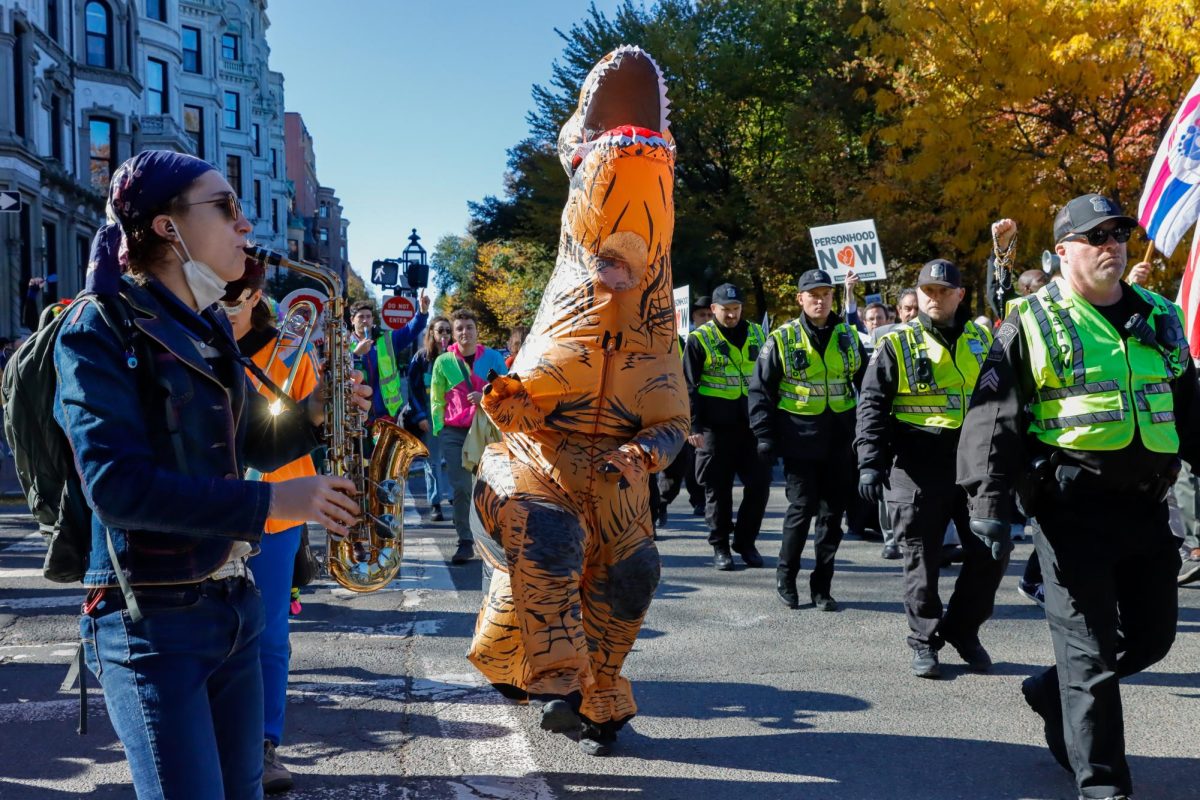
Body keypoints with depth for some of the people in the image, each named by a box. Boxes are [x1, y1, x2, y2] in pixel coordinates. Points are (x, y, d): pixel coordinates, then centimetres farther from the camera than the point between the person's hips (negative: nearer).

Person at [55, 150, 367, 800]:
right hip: (150, 619, -7)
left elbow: (253, 446, 20)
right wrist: (269, 502, -23)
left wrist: (313, 412, 0)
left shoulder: (209, 329, 11)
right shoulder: (100, 327, -12)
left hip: (233, 602, 8)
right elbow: (116, 483, -22)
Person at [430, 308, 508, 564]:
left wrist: (486, 397, -10)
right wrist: (439, 430, 3)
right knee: (461, 488, -3)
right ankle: (465, 542, 4)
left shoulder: (493, 358, 5)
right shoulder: (443, 362, 6)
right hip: (454, 433, 0)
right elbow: (437, 400, 10)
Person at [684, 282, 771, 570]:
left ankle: (746, 542, 18)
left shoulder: (756, 335, 10)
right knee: (718, 488, 3)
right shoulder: (700, 339, -3)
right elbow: (689, 387, -3)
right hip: (716, 425, -3)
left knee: (759, 483, 2)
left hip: (753, 423, 4)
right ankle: (720, 547, 16)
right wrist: (694, 426, -10)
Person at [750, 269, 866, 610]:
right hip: (799, 439, -3)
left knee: (833, 512, 6)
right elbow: (760, 390, 0)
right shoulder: (781, 340, -2)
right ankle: (785, 576, 17)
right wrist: (765, 437, -6)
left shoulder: (847, 337, 8)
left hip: (839, 440, 3)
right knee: (801, 509, -3)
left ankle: (821, 587, 17)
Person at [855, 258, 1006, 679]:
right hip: (918, 466, -3)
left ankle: (962, 629, 23)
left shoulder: (981, 340, 12)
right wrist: (870, 462, -12)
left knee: (991, 550, 4)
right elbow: (872, 405, -2)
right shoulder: (897, 344, 1)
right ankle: (924, 641, 16)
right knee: (922, 557, 3)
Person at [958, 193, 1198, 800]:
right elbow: (992, 417, -7)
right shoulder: (1032, 325, -2)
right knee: (1090, 648, -1)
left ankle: (1053, 693, 37)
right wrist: (989, 503, -15)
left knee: (1151, 634, 14)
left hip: (1146, 505, 6)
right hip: (1072, 508, -6)